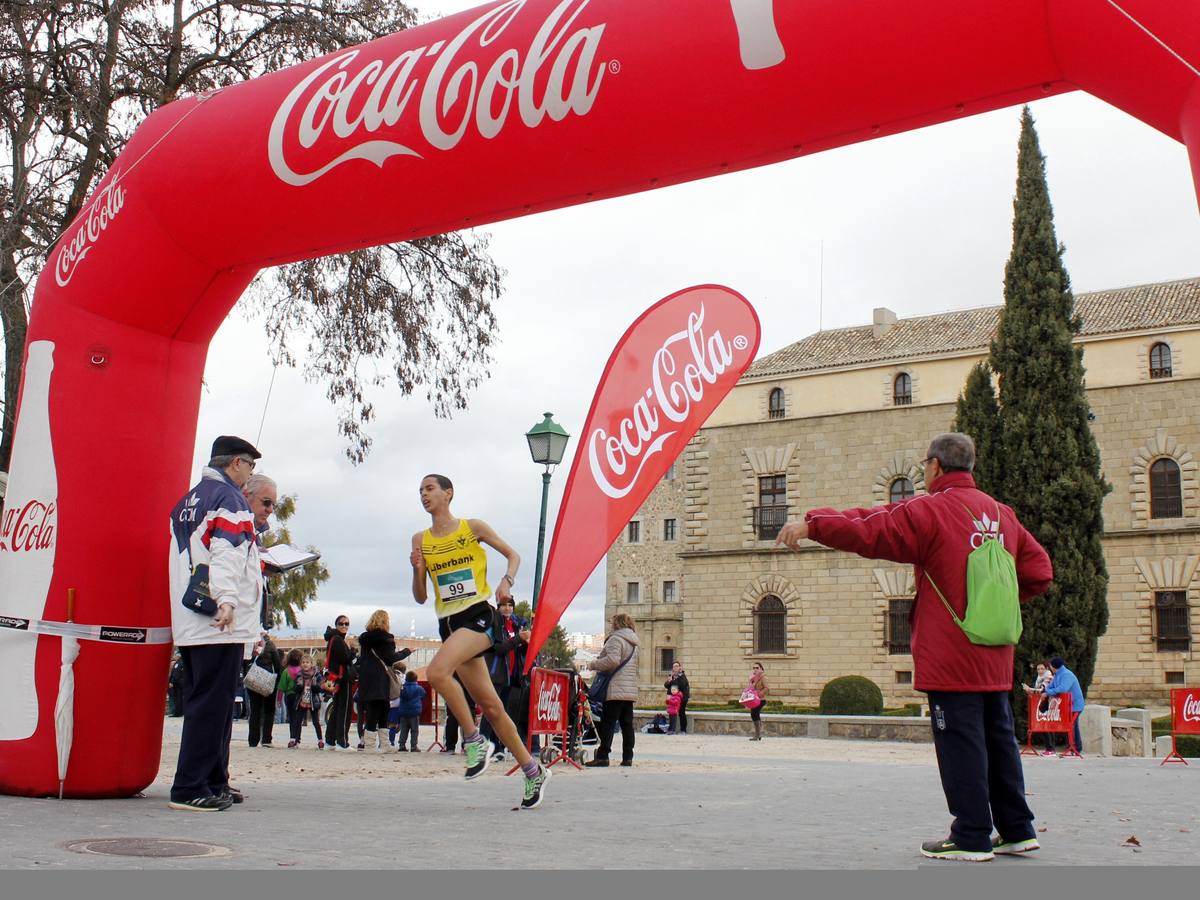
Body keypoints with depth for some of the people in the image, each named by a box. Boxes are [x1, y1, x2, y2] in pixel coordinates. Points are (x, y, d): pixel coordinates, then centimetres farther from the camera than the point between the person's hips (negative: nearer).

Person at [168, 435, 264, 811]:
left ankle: (213, 782, 20)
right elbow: (226, 552, -19)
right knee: (211, 705, -7)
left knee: (203, 704, 14)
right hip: (221, 624, -9)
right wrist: (226, 599, -28)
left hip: (188, 624, 9)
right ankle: (190, 788, -8)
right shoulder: (229, 497, -6)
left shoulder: (187, 501, 20)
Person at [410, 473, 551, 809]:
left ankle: (474, 740, -14)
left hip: (478, 616, -5)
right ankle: (533, 771, 18)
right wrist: (417, 568, -6)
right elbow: (420, 597, 12)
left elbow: (512, 554, 12)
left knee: (437, 671, -31)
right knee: (490, 705, 6)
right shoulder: (420, 540, 11)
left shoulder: (473, 527, 2)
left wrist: (506, 581, -7)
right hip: (448, 624, 5)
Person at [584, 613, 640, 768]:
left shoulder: (616, 638, -6)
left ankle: (602, 756, -10)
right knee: (627, 724, 7)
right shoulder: (633, 643, 21)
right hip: (630, 690, 8)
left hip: (616, 689, -8)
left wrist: (593, 665, -7)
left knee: (608, 723, -8)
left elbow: (613, 660, -20)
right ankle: (627, 757, 6)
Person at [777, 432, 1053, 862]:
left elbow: (868, 530, -17)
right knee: (998, 739, 14)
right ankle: (1017, 830, 21)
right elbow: (1038, 571, 12)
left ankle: (972, 837, 3)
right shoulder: (1001, 513, 11)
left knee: (960, 742, -2)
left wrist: (812, 524, -10)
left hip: (950, 657, -7)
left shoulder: (929, 510, -11)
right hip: (995, 656, 7)